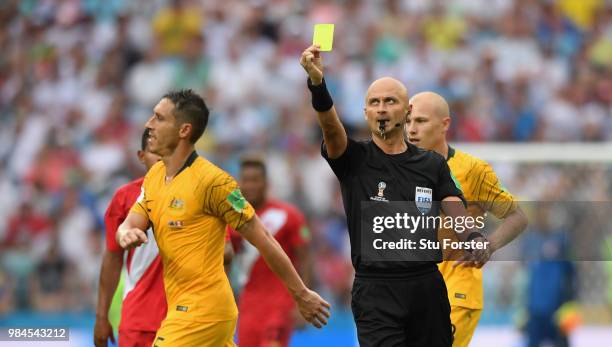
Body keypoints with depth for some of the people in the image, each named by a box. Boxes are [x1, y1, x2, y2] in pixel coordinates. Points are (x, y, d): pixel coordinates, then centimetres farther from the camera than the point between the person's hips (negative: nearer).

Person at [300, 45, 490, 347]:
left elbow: (455, 213, -2)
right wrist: (317, 83, -39)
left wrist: (475, 239, -26)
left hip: (427, 287, 3)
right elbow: (331, 128, -19)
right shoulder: (353, 159, 1)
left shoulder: (432, 165, 9)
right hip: (376, 290, -3)